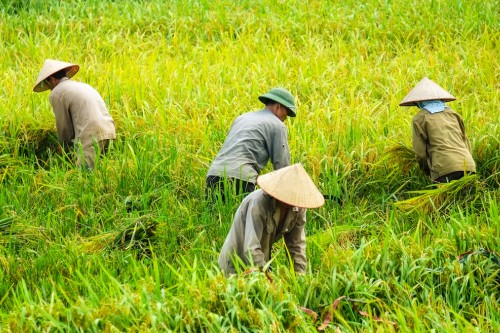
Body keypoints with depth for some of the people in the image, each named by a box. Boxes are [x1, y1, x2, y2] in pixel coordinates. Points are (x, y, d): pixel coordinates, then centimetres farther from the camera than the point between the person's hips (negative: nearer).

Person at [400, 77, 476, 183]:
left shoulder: (419, 119, 9)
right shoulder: (453, 113, 23)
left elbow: (420, 152, 5)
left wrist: (428, 171, 20)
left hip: (445, 169, -5)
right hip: (468, 165, 5)